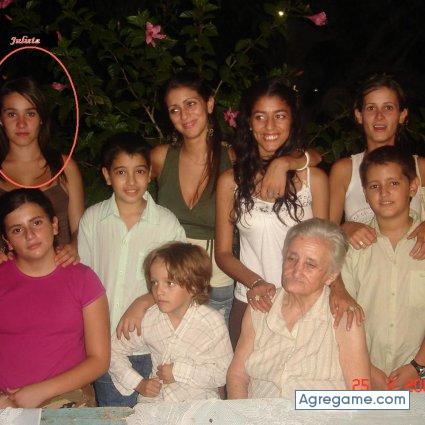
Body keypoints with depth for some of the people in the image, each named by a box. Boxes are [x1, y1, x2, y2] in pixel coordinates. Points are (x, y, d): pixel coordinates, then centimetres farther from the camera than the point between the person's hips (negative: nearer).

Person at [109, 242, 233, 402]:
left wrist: (179, 371, -14)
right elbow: (113, 350, 11)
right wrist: (139, 383, 1)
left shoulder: (212, 322, -9)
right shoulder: (147, 319, -1)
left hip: (199, 403, -1)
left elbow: (223, 372, -8)